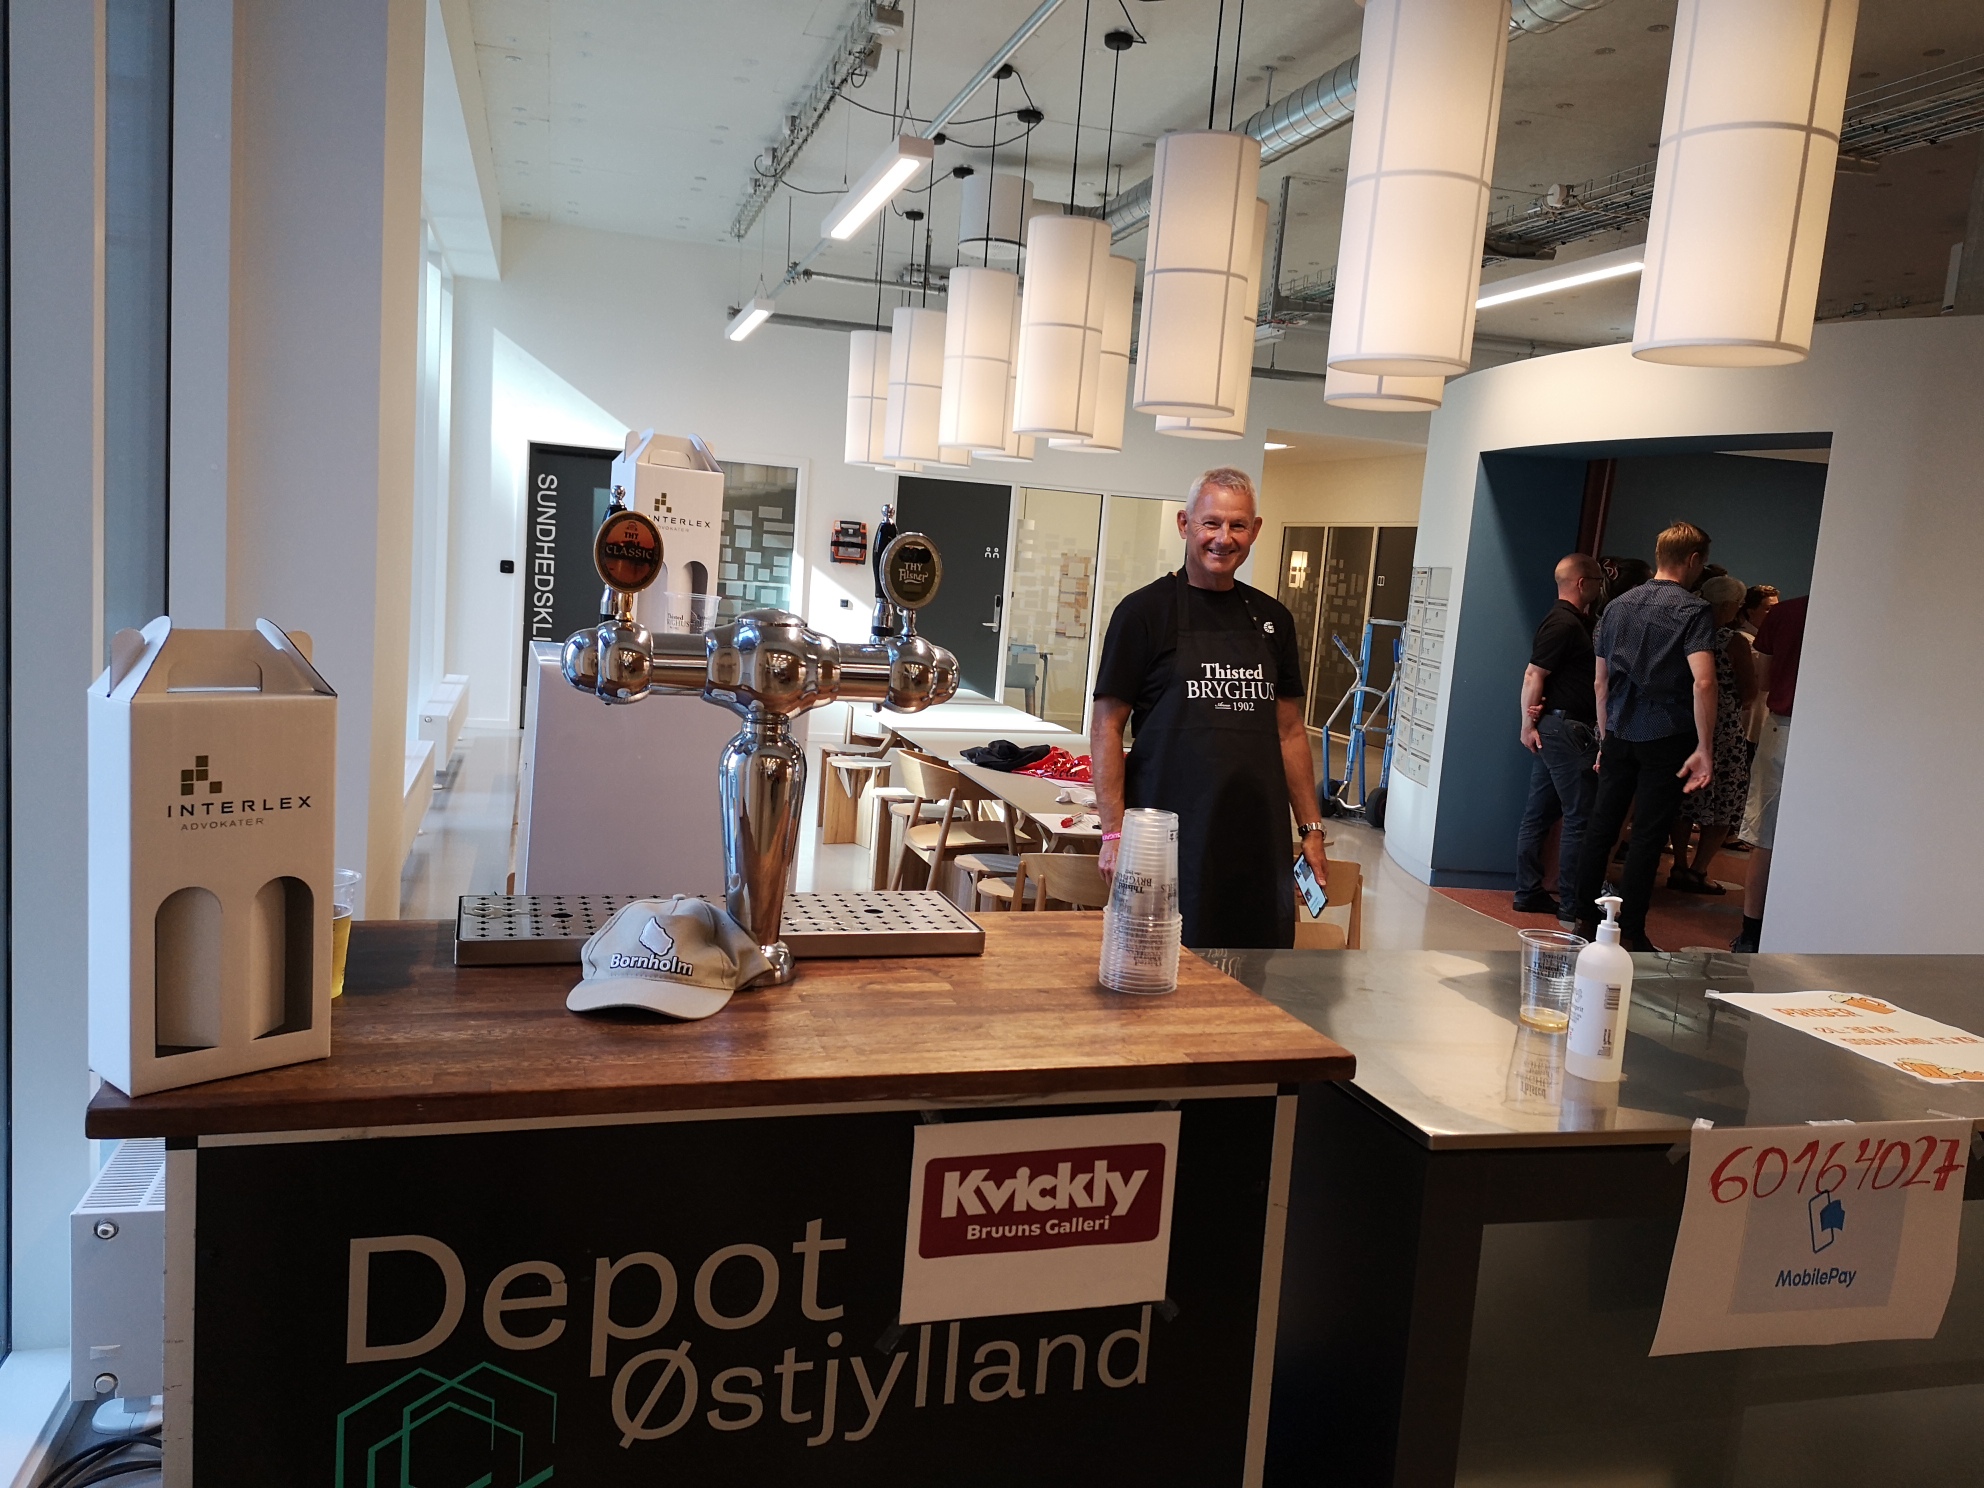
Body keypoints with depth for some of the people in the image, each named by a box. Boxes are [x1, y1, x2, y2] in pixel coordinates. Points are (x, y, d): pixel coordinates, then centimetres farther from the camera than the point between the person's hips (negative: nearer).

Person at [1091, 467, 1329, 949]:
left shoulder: (1272, 618, 13)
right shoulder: (1144, 611, -2)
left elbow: (1289, 730, 17)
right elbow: (1106, 727, -4)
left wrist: (1312, 828, 12)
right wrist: (1114, 832, -11)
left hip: (1260, 839, 4)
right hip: (1172, 836, -4)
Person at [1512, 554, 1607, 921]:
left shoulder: (1576, 622, 18)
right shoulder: (1565, 624, -13)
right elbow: (1533, 674, -18)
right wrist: (1529, 725, -18)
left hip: (1553, 728, 10)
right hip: (1565, 728, -10)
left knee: (1539, 814, 10)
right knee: (1580, 818, -6)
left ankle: (1528, 892, 15)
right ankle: (1572, 903, -1)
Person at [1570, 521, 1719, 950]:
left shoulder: (1618, 606, 10)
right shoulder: (1693, 610, -8)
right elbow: (1703, 681, -21)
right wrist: (1705, 748, -19)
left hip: (1620, 734, 5)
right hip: (1666, 737, -5)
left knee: (1602, 825, 11)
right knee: (1648, 834, 0)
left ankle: (1585, 920, 16)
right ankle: (1630, 934, 4)